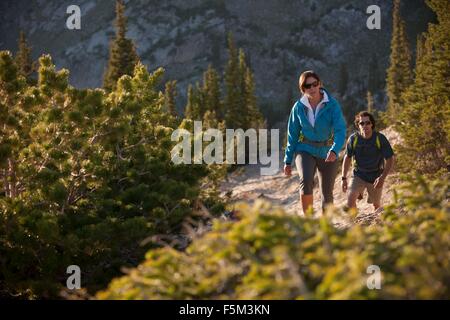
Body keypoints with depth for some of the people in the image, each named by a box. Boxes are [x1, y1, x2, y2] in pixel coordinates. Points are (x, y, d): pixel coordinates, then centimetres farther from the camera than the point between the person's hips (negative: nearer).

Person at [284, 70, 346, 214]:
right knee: (306, 180, -28)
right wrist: (288, 161, 4)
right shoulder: (298, 107, -5)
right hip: (305, 150, 0)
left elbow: (340, 130, -21)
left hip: (327, 152, 0)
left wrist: (335, 151, -40)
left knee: (327, 193, 7)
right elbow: (293, 135, 4)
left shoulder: (332, 105, -12)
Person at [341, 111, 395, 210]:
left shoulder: (380, 138, -19)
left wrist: (382, 177, -25)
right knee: (351, 198, -24)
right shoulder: (353, 139, -14)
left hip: (376, 176, 0)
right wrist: (344, 178, -1)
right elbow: (347, 158, 2)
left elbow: (390, 159, -13)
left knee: (376, 205, 13)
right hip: (359, 175, 0)